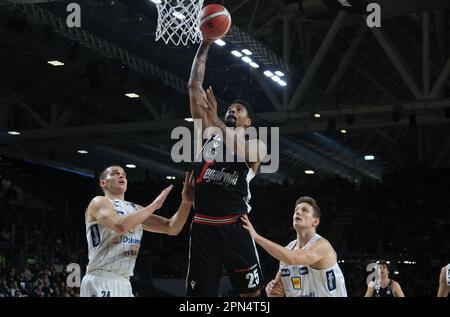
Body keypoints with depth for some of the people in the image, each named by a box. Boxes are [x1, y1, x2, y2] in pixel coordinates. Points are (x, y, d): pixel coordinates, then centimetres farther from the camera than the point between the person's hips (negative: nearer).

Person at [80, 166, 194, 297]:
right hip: (100, 282, -8)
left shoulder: (136, 209, 17)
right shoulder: (99, 202, -3)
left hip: (124, 283, 8)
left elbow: (172, 228, 12)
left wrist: (186, 202, -5)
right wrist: (154, 205, -15)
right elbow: (120, 226, -24)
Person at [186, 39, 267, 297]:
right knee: (200, 294, 1)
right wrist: (205, 45, 7)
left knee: (252, 293, -3)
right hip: (203, 226, 2)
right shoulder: (209, 133, 15)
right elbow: (194, 85, 10)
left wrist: (216, 121, -22)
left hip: (235, 227, -2)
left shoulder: (258, 145, 9)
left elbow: (242, 151, -18)